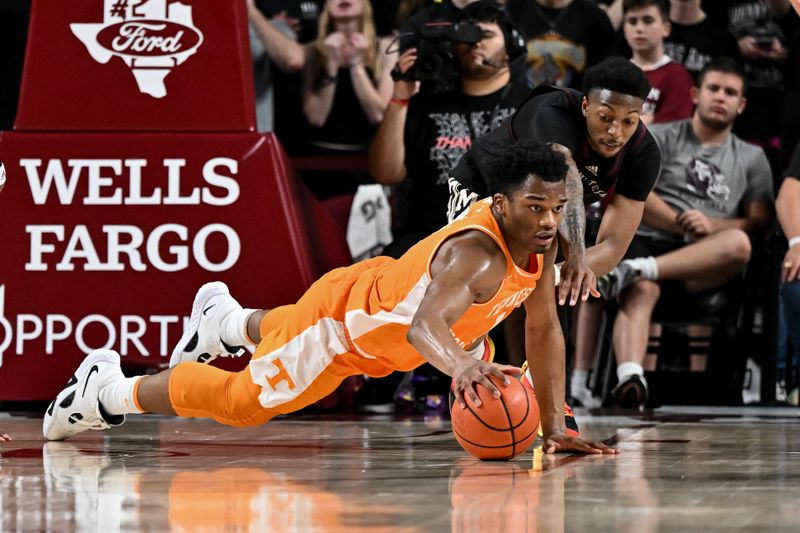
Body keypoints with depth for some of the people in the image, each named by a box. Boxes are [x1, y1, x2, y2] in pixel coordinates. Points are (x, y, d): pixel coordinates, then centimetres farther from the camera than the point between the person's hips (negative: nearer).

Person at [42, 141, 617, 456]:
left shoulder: (539, 238, -17)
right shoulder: (475, 253, -42)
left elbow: (545, 329, -5)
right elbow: (423, 326, -58)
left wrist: (554, 425, -10)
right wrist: (462, 366, -79)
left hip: (379, 293, 8)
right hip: (340, 320, -8)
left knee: (285, 335, 38)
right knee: (239, 399, 9)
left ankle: (224, 319, 69)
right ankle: (108, 389, 29)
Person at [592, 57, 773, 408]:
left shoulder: (752, 159, 22)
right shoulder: (660, 138, 16)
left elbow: (760, 222, 10)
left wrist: (713, 225, -9)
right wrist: (682, 223, -9)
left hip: (704, 264, 2)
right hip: (648, 241, -2)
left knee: (737, 245, -35)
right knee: (641, 292, -37)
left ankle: (636, 270, -39)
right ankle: (629, 376, -61)